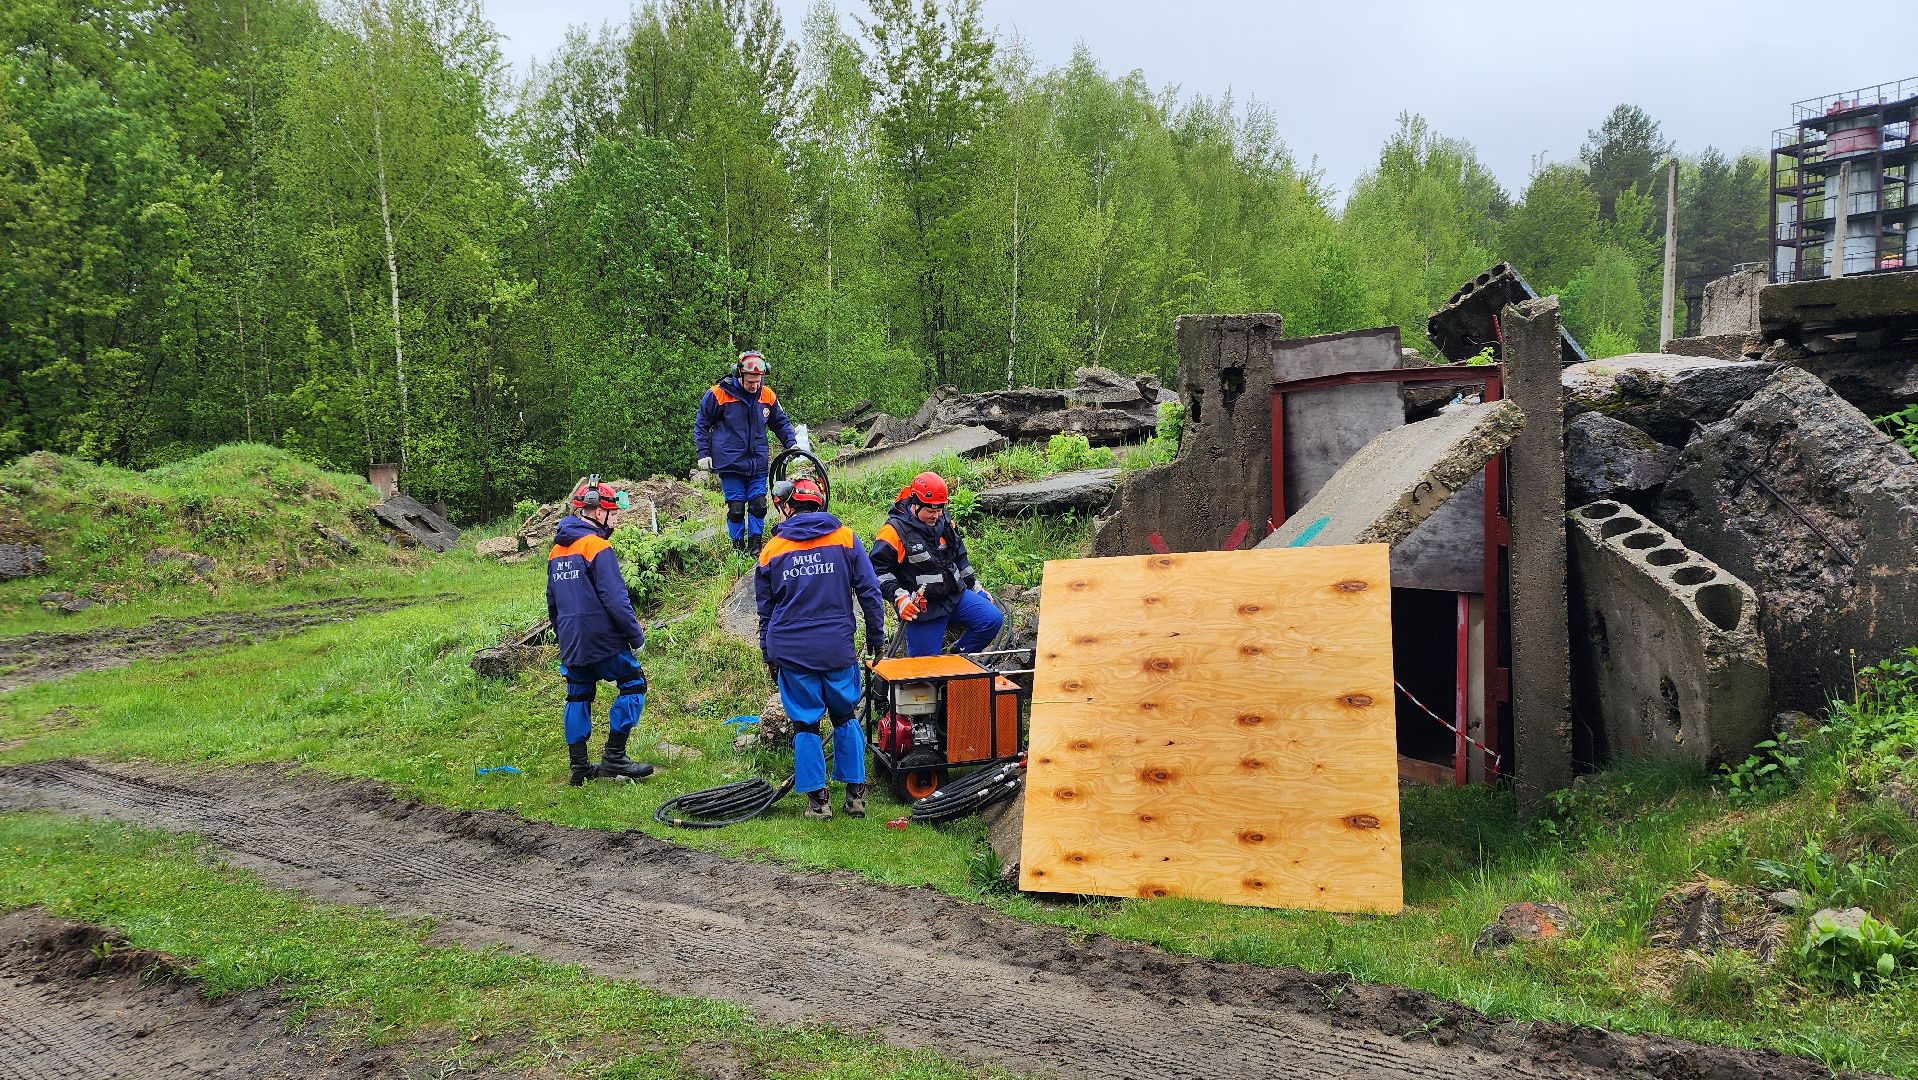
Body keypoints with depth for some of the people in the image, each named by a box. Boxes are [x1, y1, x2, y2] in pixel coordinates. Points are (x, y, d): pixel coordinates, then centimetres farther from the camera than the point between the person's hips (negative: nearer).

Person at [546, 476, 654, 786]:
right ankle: (613, 758, -2)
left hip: (570, 642, 8)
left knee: (578, 696, 13)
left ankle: (579, 768, 15)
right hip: (601, 639, -8)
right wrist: (636, 634, -10)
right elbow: (615, 598, -19)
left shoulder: (557, 550, 14)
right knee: (634, 684, 3)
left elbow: (551, 600, 22)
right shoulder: (598, 547, -14)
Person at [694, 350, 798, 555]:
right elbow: (701, 424, 2)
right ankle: (738, 548, 13)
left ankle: (755, 546, 13)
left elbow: (781, 422, 18)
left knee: (759, 506, 0)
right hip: (730, 463, -3)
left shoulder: (767, 396, 1)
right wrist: (703, 454, -2)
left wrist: (792, 444, 4)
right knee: (736, 509, -1)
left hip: (758, 463, 3)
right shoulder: (719, 394, -9)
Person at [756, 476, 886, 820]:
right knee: (845, 718, 15)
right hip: (838, 649, 0)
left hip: (790, 652, 0)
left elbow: (765, 611, 11)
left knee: (805, 724, 9)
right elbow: (870, 593, 0)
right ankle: (855, 794, 15)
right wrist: (876, 640, 9)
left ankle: (817, 799, 11)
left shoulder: (771, 550, 3)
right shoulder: (845, 539, 1)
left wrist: (769, 657, 20)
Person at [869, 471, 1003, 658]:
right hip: (921, 607, -6)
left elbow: (960, 558, 22)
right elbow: (877, 569, -13)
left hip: (955, 595, 6)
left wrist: (976, 589, 23)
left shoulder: (944, 523, 9)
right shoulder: (894, 531, -13)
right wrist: (898, 596, -23)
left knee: (993, 619, -9)